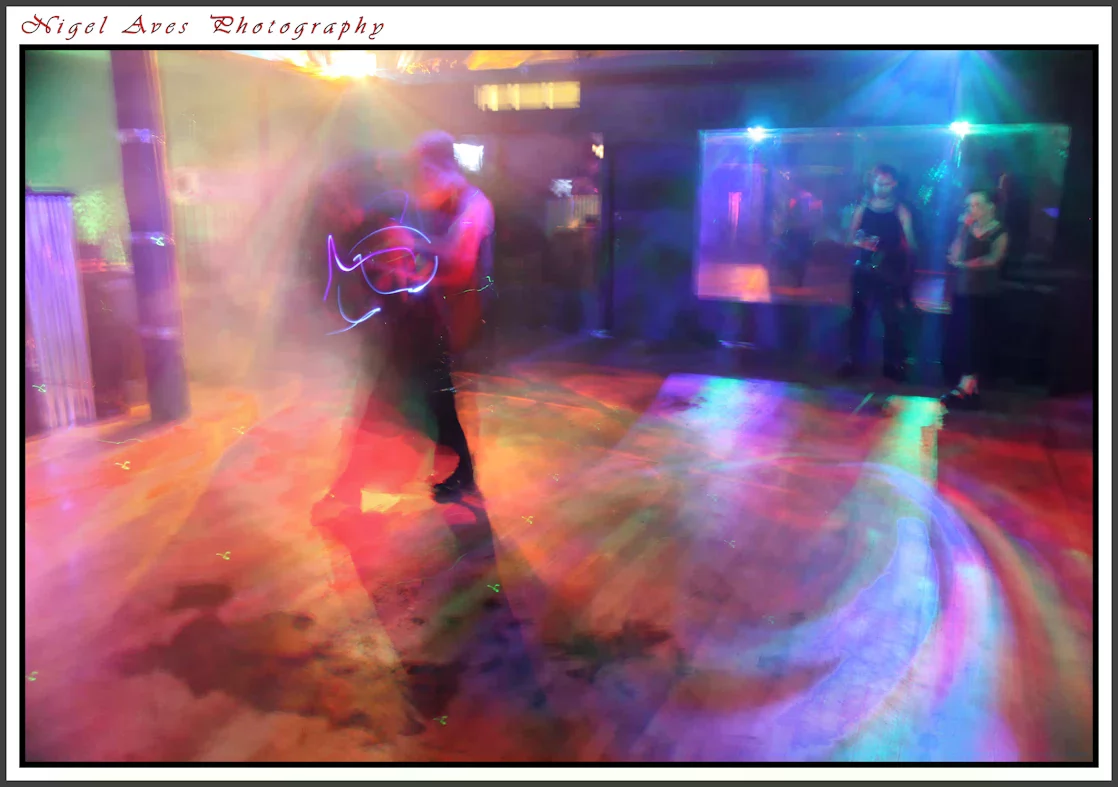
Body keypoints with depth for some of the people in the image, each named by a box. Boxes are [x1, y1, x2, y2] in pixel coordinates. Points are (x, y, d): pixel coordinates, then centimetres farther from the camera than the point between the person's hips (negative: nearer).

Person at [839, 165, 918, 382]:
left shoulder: (901, 212, 3)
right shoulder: (861, 209, 8)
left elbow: (910, 245, -1)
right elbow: (850, 240, 8)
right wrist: (857, 242, -13)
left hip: (890, 274, -2)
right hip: (864, 271, 2)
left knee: (893, 320, -3)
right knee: (858, 317, 5)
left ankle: (894, 365, 5)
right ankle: (854, 360, 14)